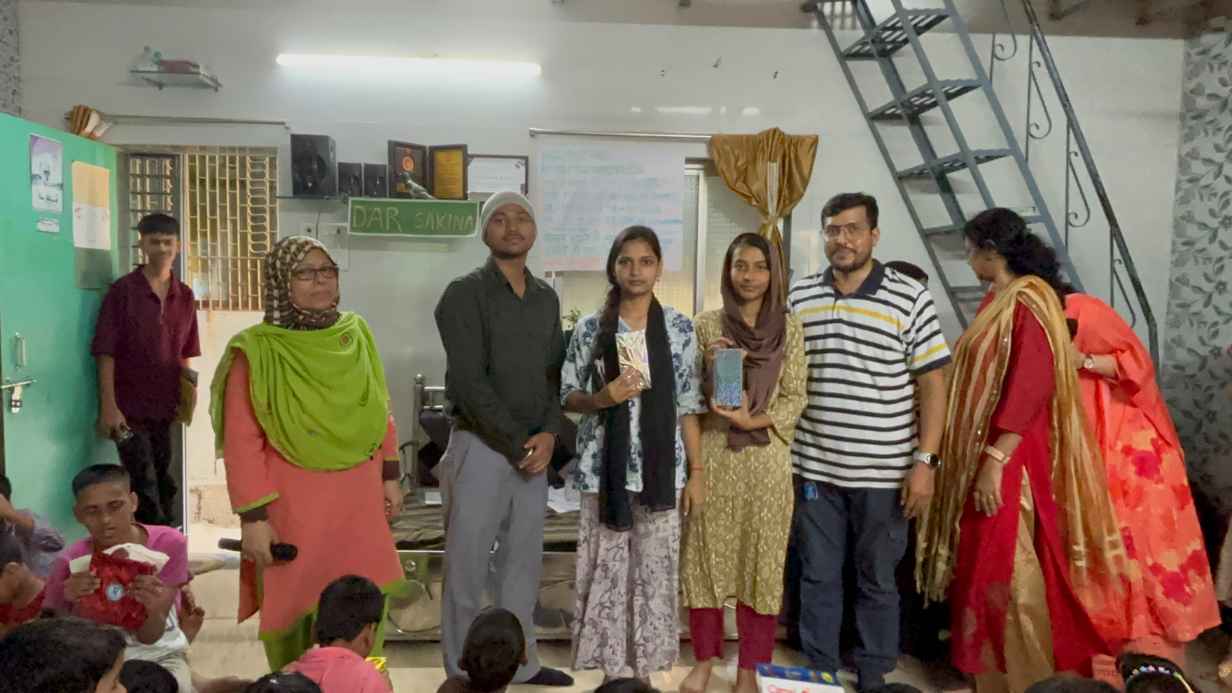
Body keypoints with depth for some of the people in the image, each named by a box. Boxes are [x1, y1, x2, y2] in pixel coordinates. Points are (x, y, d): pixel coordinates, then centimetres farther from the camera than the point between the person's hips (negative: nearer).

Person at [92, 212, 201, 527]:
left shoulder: (185, 296, 5)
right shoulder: (122, 291, -8)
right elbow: (106, 353, -10)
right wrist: (109, 406, -15)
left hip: (165, 407, 4)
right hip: (130, 407, -4)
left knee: (164, 483, 14)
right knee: (144, 488, -1)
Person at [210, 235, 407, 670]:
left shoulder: (355, 335, 2)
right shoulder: (257, 351, -14)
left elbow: (380, 412, 11)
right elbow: (242, 443, -12)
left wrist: (390, 475, 11)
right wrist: (252, 516, -12)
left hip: (358, 497, 4)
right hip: (293, 503, -4)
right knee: (294, 603, 10)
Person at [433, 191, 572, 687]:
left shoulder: (547, 298, 11)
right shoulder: (465, 294, -8)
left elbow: (556, 372, 9)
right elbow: (470, 383, -15)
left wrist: (548, 434, -7)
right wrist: (517, 444, -14)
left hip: (534, 450, 6)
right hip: (480, 446, -5)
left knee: (524, 562, 13)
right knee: (468, 564, 2)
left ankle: (521, 664, 27)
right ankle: (463, 674, 15)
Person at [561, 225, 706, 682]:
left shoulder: (679, 329, 2)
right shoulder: (591, 328, 0)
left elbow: (689, 406, 3)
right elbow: (567, 396, 5)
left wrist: (696, 471, 1)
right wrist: (602, 398, -16)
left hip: (660, 469, 1)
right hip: (605, 467, 0)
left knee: (655, 570, 6)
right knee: (606, 568, 5)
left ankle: (645, 668, 22)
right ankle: (613, 668, 21)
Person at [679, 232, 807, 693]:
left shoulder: (790, 329, 3)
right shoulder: (706, 326, 3)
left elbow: (795, 397, 0)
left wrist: (755, 420, -15)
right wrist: (709, 365, -14)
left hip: (767, 457, 0)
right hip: (713, 454, 0)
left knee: (761, 559, 5)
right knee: (708, 553, 5)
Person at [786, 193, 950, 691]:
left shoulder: (910, 298, -4)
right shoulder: (799, 297, 5)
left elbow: (932, 383, -4)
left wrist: (925, 461, -9)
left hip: (883, 472, -2)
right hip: (813, 467, 3)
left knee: (877, 581, 11)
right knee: (817, 577, 12)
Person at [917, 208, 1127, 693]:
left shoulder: (1028, 300, -15)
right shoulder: (998, 300, 13)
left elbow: (1032, 386, -23)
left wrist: (995, 461, -25)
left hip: (1008, 460, -9)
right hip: (982, 454, 9)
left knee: (1005, 573, -1)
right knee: (983, 566, 15)